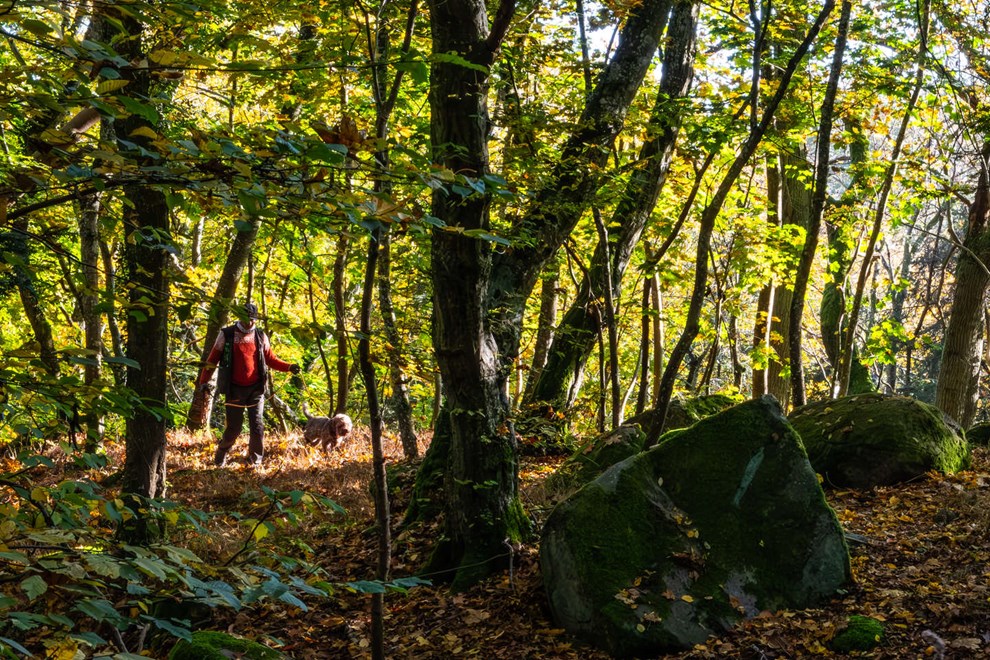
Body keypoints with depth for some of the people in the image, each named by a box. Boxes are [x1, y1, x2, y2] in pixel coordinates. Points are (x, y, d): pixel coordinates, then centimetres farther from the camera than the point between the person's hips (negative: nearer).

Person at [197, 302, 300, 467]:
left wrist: (289, 367, -6)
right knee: (234, 427, 3)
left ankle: (255, 459, 14)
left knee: (257, 425, -3)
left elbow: (271, 359, 10)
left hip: (255, 388, 2)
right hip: (234, 389, -2)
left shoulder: (260, 336, 7)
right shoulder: (226, 335, 0)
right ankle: (220, 457, 27)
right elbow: (213, 359, 1)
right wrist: (204, 381, -11)